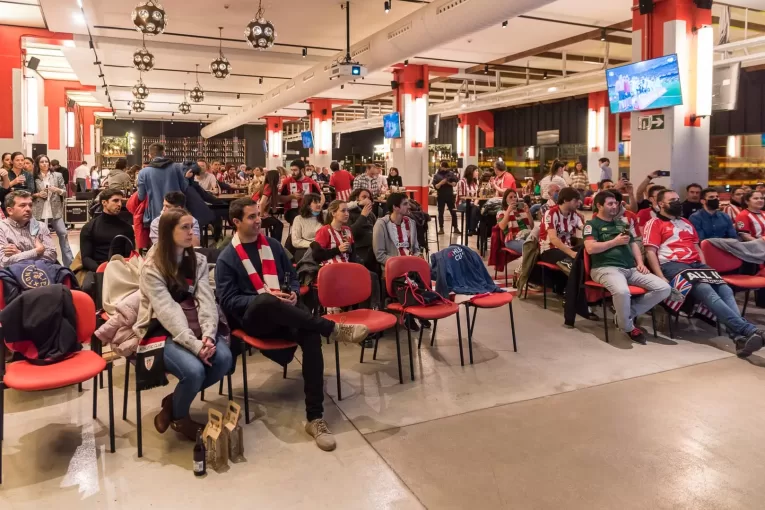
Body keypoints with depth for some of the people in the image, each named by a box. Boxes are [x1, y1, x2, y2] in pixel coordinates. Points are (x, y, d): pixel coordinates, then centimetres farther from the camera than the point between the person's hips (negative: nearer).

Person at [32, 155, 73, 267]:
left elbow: (65, 192, 4)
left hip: (55, 211, 1)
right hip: (40, 212, 0)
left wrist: (58, 190, -16)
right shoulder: (34, 177, 3)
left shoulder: (57, 175, 4)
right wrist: (37, 194, -10)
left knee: (63, 234, 0)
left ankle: (69, 263, 7)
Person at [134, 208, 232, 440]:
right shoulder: (152, 268, -8)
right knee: (194, 370, -30)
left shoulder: (198, 260, 7)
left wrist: (208, 335, -23)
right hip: (162, 331, -5)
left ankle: (173, 401, 2)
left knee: (223, 358, -24)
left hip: (195, 328, 5)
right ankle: (178, 417, 5)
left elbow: (206, 300, -5)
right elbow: (167, 311, -19)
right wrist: (194, 344, -29)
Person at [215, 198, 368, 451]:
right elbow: (227, 301, -4)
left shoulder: (273, 245, 14)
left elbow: (293, 277, 19)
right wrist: (266, 296, -17)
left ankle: (314, 418, -25)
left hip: (284, 317, 3)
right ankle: (334, 328, -33)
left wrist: (293, 294, -5)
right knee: (264, 300, -40)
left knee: (311, 337, -29)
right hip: (251, 319, -3)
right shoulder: (226, 258, 2)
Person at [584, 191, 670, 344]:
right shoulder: (592, 224, 3)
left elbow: (633, 244, 27)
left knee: (664, 288, -10)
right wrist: (615, 242, -5)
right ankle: (628, 327, -10)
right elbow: (590, 248, -12)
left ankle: (629, 312, 0)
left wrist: (640, 263, 9)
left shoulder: (621, 223, 26)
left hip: (631, 269, 8)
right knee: (622, 291, -40)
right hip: (606, 268, -7)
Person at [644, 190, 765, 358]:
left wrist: (705, 268, 11)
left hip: (696, 264, 7)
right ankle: (748, 329, -43)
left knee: (725, 289, -21)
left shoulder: (686, 222, 30)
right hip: (673, 265, -7)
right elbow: (650, 252, -4)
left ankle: (739, 336, -38)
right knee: (706, 290, -31)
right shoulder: (654, 223, 7)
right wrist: (661, 277, -15)